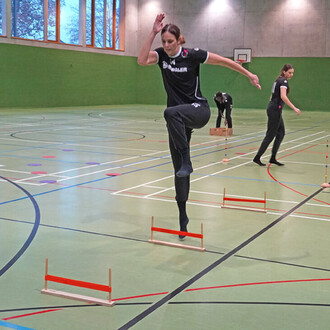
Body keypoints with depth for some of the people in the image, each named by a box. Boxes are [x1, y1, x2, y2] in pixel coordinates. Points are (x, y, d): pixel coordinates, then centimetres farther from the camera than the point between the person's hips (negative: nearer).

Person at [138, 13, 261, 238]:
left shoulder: (192, 55, -10)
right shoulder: (161, 54, 1)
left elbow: (224, 61, -1)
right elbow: (142, 60, -19)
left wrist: (248, 74, 2)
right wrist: (153, 32, -22)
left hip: (198, 110, -5)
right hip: (179, 118, 5)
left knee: (171, 112, -40)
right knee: (178, 168, 4)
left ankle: (186, 162, -32)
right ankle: (183, 217, 13)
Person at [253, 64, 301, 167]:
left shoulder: (279, 80, 17)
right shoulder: (283, 81, -13)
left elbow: (272, 95, 23)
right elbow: (283, 96, -27)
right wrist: (294, 108, -31)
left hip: (273, 108, 10)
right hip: (275, 109, -10)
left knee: (281, 133, 11)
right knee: (270, 135, -5)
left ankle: (273, 158, 12)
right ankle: (257, 158, 0)